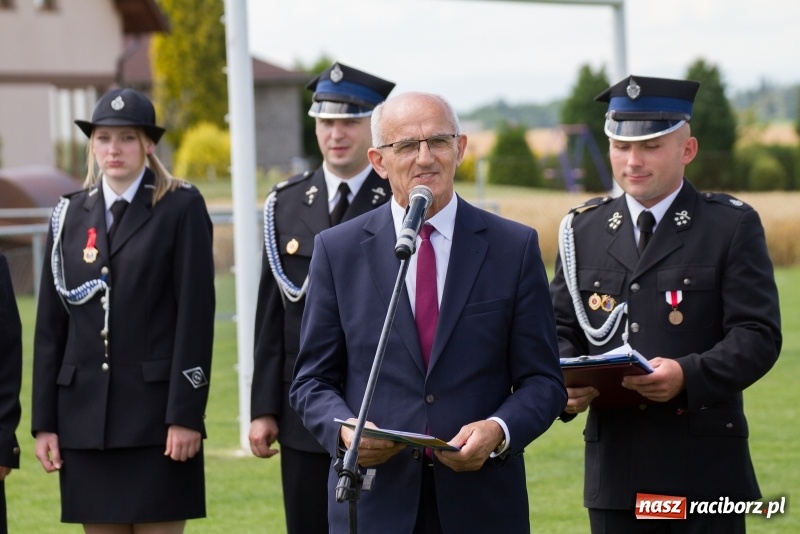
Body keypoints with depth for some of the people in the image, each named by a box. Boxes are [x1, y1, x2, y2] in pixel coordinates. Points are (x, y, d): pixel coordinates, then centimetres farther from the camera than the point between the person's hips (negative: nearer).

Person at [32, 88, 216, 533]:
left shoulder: (182, 208, -1)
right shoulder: (71, 214, 12)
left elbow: (196, 316, -6)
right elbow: (50, 325, 11)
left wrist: (185, 414, -13)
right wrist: (44, 421, 6)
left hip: (156, 414, -4)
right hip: (85, 416, 4)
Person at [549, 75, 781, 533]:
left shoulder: (732, 225, 2)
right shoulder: (584, 229, 13)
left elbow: (758, 335, -7)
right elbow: (561, 330, 13)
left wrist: (688, 376, -24)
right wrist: (565, 385, -9)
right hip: (615, 470, 3)